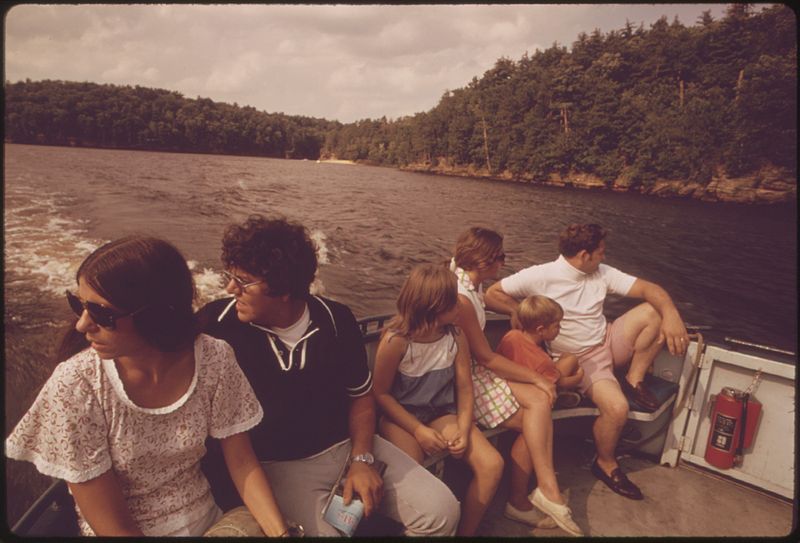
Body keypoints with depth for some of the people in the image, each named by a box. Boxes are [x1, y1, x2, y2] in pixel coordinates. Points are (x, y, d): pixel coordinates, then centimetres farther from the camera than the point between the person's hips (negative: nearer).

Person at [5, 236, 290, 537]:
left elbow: (243, 463, -7)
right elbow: (112, 526, -16)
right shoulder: (74, 387, -21)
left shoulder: (214, 360, -16)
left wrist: (281, 531, -19)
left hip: (209, 521, 2)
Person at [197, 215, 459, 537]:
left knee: (441, 511, -5)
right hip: (279, 465, -2)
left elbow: (361, 395, 5)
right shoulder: (216, 323, -15)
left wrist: (362, 459, -6)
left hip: (347, 446, 3)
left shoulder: (336, 319, -6)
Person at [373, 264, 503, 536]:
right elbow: (381, 393, -11)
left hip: (442, 414, 4)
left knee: (492, 464, -12)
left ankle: (465, 531, 9)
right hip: (401, 417, -4)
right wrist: (418, 430, -18)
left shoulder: (456, 336, -6)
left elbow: (465, 388, 0)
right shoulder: (396, 340, -19)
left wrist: (463, 430, -15)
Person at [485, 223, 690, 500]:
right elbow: (492, 294, -10)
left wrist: (671, 315, -24)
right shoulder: (541, 276, -14)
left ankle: (633, 381, 1)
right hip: (580, 359, -5)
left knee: (656, 311, -14)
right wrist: (516, 309, -26)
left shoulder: (602, 273, 1)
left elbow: (649, 289, -5)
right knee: (617, 408, -28)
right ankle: (605, 463, 5)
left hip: (609, 342, 6)